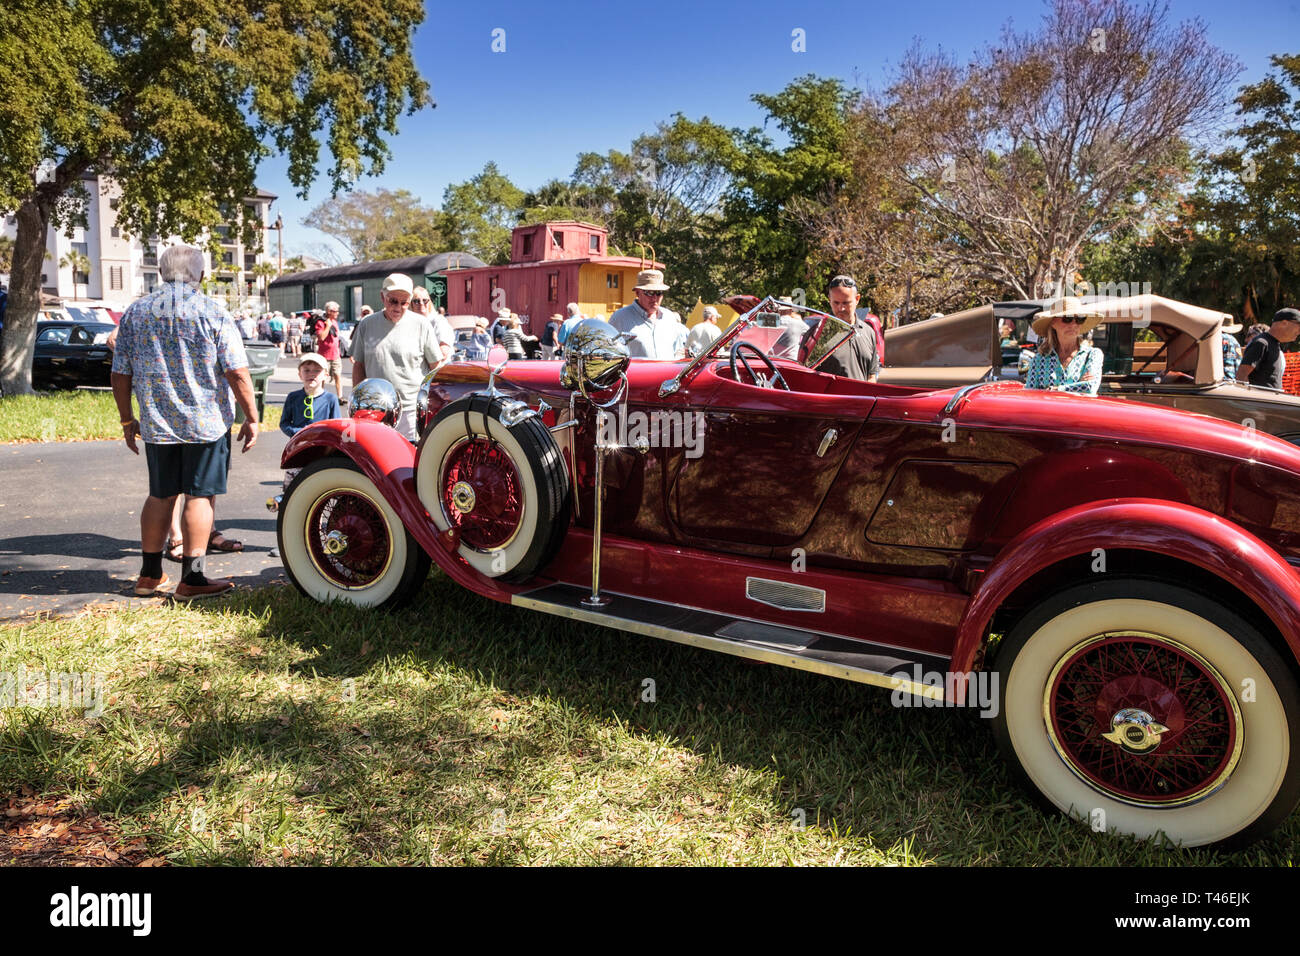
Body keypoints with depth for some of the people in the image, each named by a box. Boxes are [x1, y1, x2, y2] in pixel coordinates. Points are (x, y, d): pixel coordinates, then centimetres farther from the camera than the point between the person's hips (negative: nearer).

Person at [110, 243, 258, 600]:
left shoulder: (135, 313, 7)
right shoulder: (213, 312, -5)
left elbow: (120, 375, 8)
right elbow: (237, 373, -10)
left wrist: (127, 420, 18)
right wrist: (251, 418, -3)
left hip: (156, 423, 4)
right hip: (207, 422, -4)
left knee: (160, 495, 14)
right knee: (200, 496, 1)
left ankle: (149, 574, 21)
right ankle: (191, 578, 2)